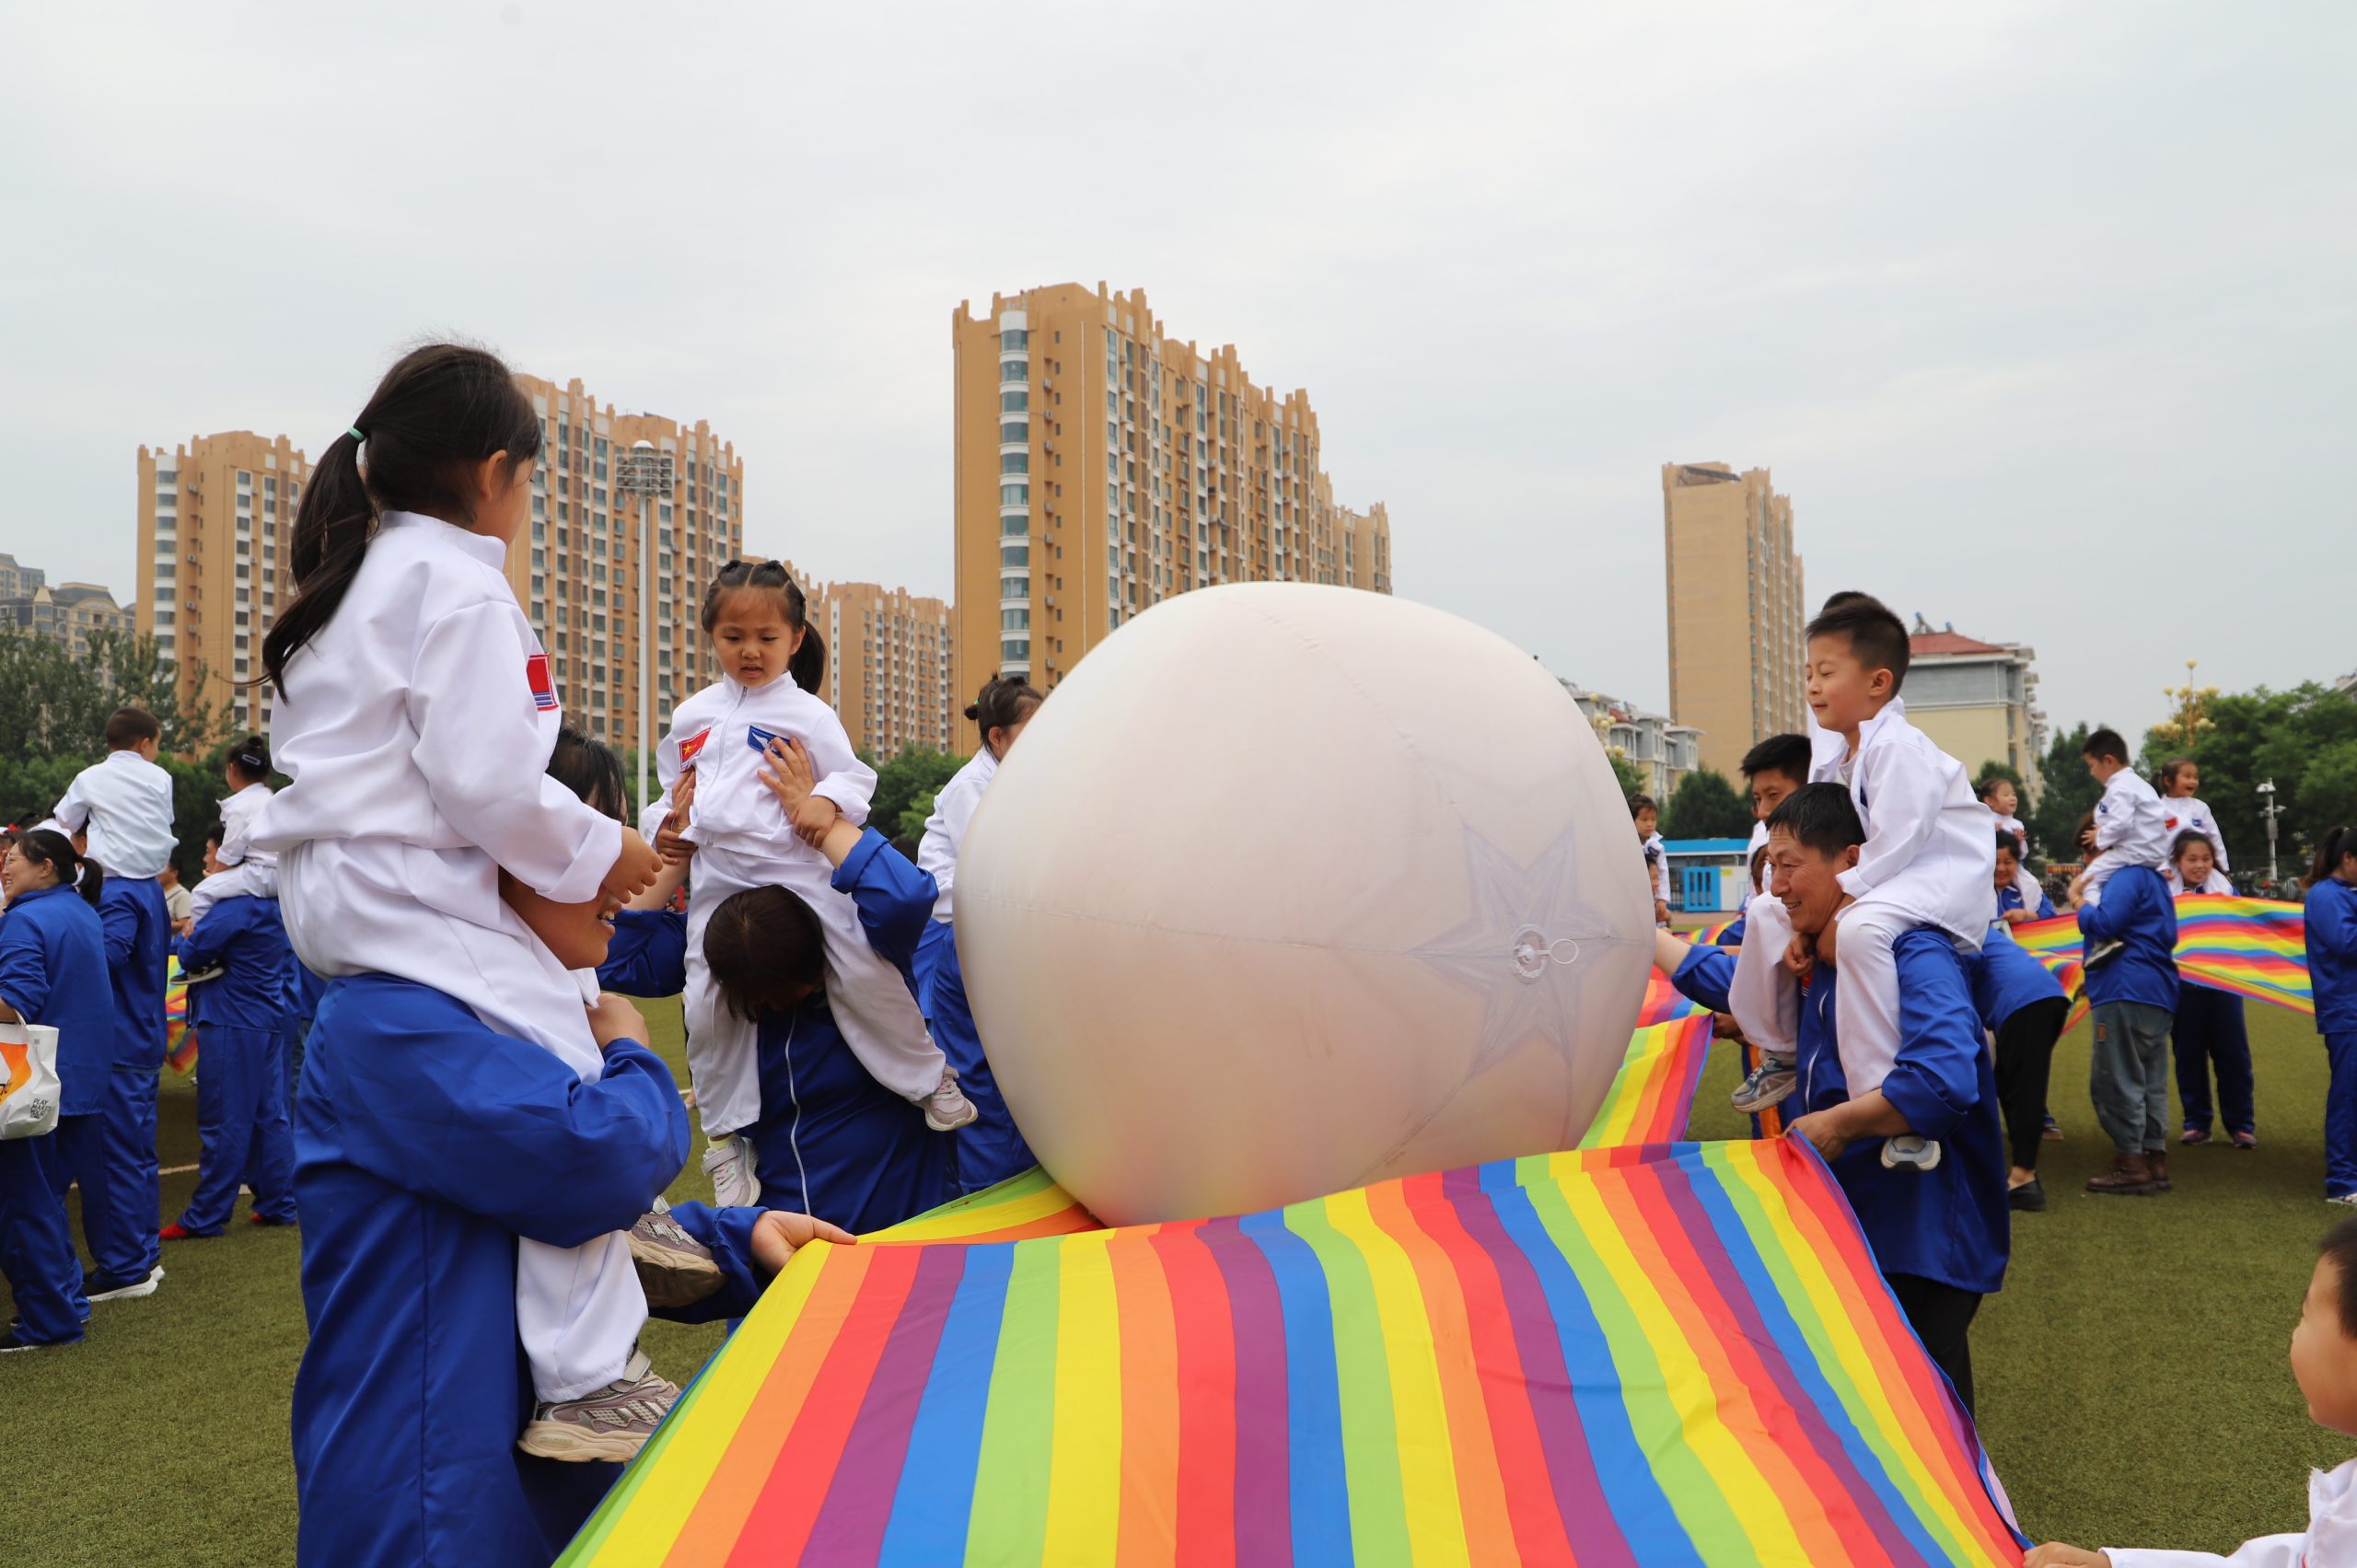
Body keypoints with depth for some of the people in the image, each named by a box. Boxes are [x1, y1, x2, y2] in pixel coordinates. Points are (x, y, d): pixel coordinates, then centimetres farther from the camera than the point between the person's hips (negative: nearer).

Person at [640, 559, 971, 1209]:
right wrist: (663, 826, 4)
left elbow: (855, 775, -1)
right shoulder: (692, 717, 13)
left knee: (864, 975, -11)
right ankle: (726, 1138, 17)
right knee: (707, 1006, 2)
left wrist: (828, 801, -21)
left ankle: (930, 1077, 11)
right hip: (717, 880, 4)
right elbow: (673, 789, 24)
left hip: (797, 871, -3)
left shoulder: (807, 713, 2)